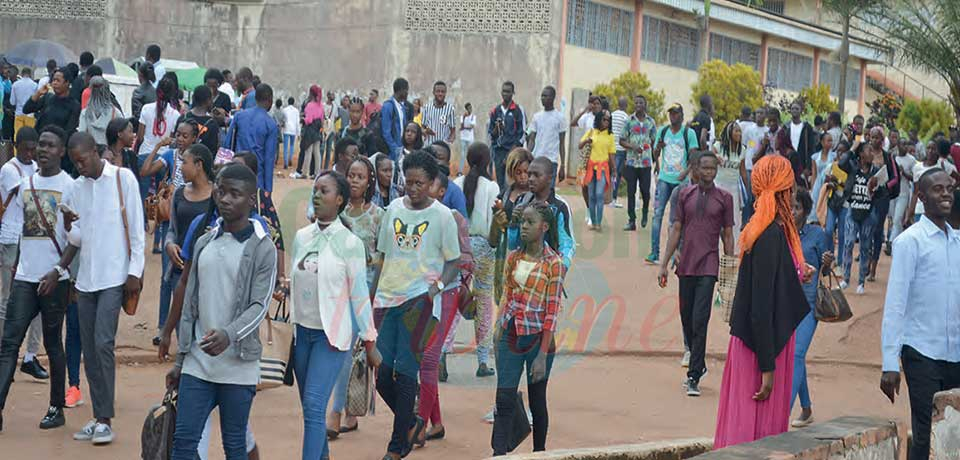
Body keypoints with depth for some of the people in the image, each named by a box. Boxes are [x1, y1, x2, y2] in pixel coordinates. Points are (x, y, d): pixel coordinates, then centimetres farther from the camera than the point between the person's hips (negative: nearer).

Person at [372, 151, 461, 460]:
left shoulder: (442, 216, -2)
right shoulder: (394, 209, 10)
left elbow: (453, 263, 2)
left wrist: (435, 288, -14)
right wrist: (372, 295, 14)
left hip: (418, 301, -4)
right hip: (387, 298, 4)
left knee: (405, 372, -5)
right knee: (381, 372, 1)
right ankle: (410, 423, 27)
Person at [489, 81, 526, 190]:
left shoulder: (518, 110, -1)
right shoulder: (496, 111, 12)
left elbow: (522, 134, -4)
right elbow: (490, 133, 15)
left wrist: (510, 154, -10)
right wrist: (496, 128, -8)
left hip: (512, 151, -4)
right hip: (498, 150, 4)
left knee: (509, 183, -15)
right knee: (500, 182, 3)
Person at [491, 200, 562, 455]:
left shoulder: (553, 263, -8)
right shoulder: (513, 258, 7)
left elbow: (552, 312, -10)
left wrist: (542, 355, -14)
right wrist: (499, 338, 10)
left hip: (537, 338, -4)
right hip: (511, 336, 4)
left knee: (537, 401, 8)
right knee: (504, 399, -6)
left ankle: (539, 454, 23)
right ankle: (498, 455, -10)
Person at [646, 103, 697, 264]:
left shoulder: (689, 133, 0)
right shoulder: (662, 131, 8)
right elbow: (655, 155, 12)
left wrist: (686, 172, -18)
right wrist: (658, 147, -11)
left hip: (681, 180, -2)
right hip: (664, 178, 2)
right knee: (657, 214, -7)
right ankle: (654, 253, -7)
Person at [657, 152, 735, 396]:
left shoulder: (724, 198, 3)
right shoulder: (685, 195, 9)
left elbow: (727, 235, 5)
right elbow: (676, 230, 10)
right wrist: (664, 264, 5)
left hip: (708, 267, -3)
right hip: (686, 265, 3)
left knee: (700, 321, -11)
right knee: (686, 318, 11)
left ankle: (694, 377, -8)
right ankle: (698, 365, 30)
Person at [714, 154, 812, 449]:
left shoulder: (776, 229, 6)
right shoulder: (770, 236, -22)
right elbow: (761, 309, -23)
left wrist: (797, 275, 24)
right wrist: (767, 368, -21)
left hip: (773, 342, 9)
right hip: (763, 348, -9)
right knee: (755, 426, 1)